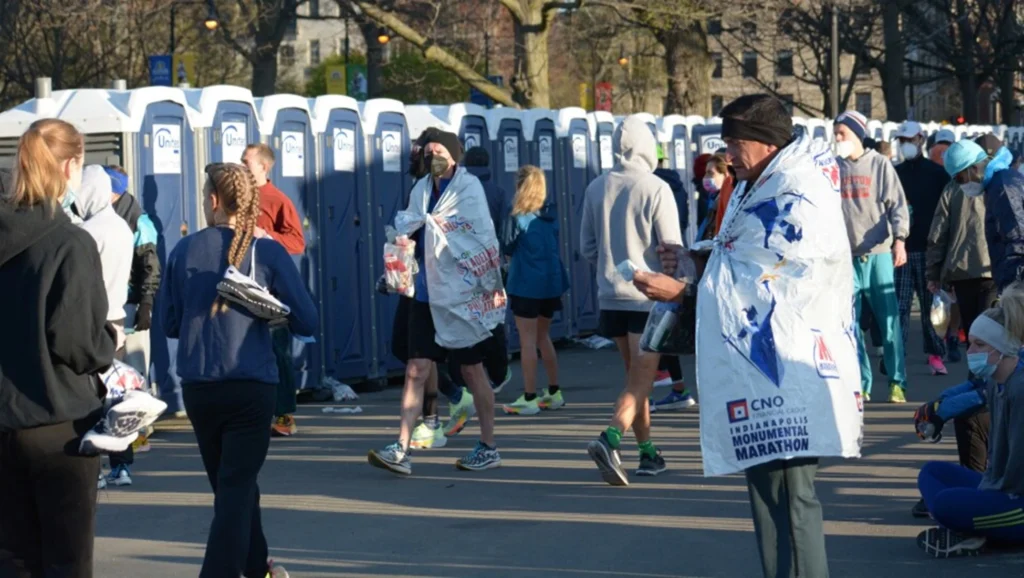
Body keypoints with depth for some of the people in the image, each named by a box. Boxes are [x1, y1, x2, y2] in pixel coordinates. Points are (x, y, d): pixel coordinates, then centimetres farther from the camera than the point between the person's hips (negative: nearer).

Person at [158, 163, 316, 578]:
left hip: (197, 388, 3)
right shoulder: (267, 252, -6)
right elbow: (307, 323, -5)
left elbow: (168, 323, 5)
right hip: (251, 386, -3)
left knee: (230, 484, 19)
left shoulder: (184, 250, -1)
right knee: (237, 488, 0)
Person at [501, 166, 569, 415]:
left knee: (528, 339, -4)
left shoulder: (518, 218, -13)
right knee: (543, 336, 18)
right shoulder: (551, 214, 6)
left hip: (526, 284, -7)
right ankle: (553, 392, 23)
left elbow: (507, 249, -11)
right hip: (551, 282, 7)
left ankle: (529, 398, -5)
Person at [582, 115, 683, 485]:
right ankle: (609, 440, -25)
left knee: (635, 376, 17)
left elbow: (587, 247, 10)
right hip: (649, 297, -5)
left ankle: (647, 451, 20)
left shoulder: (596, 189, 3)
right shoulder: (656, 190, -12)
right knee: (640, 381, -5)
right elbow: (672, 248, -9)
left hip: (611, 297, 5)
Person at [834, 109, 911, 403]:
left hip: (878, 253, -2)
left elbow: (897, 204, -2)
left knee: (889, 320, -1)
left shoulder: (880, 165, 2)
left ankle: (897, 382, 6)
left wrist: (899, 239, -15)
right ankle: (860, 383, 8)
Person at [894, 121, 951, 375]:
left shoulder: (937, 173, 5)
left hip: (929, 249, -1)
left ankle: (936, 354, 8)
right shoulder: (893, 174, 10)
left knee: (931, 305, 2)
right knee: (899, 306, -3)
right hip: (900, 249, 1)